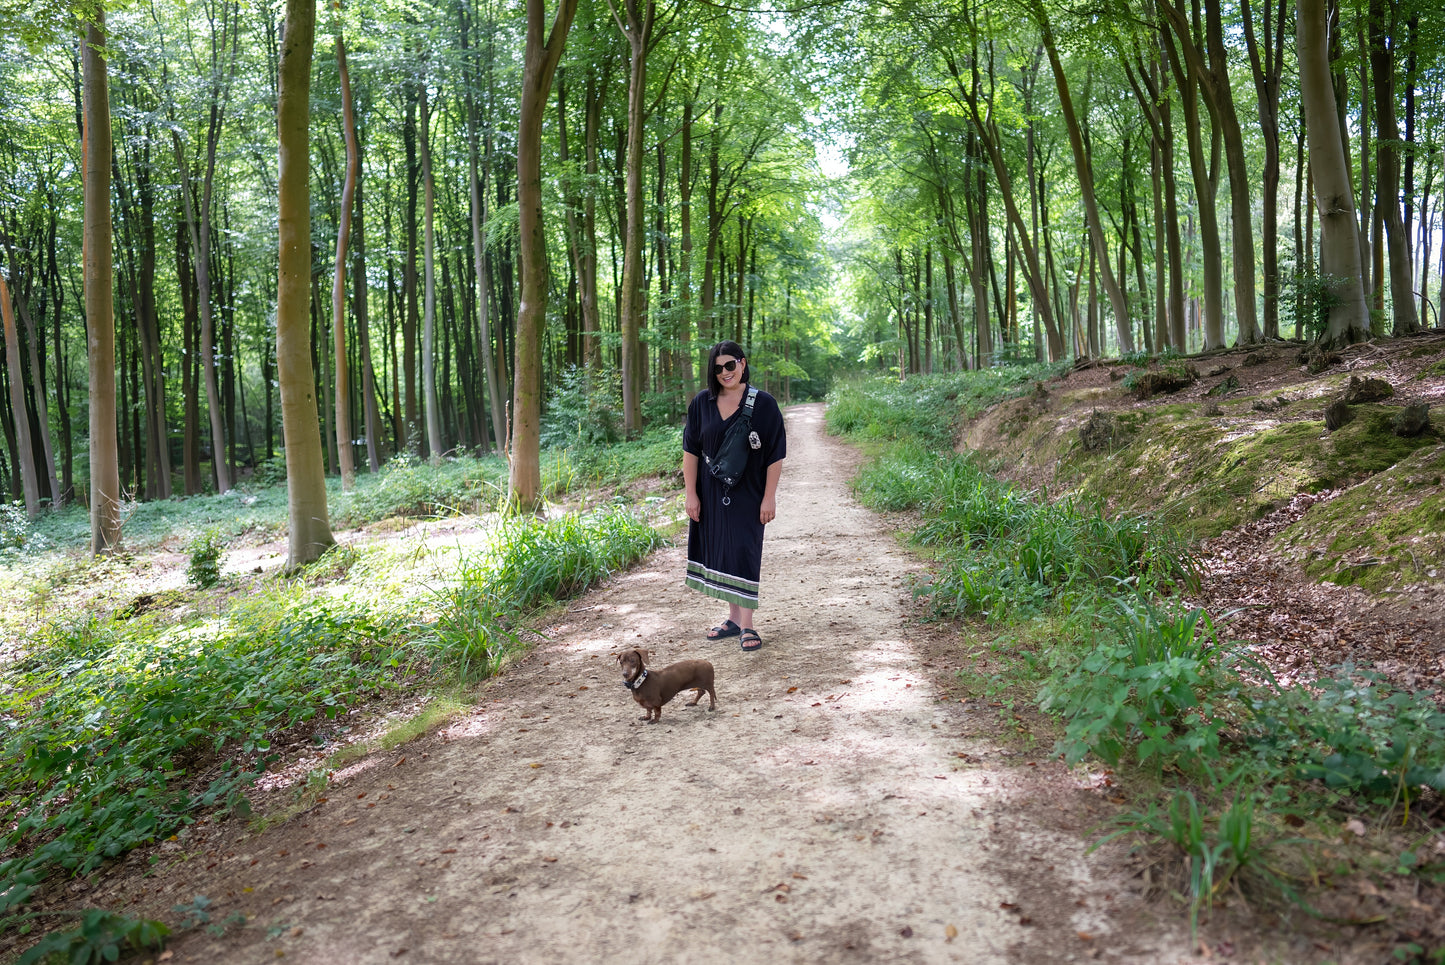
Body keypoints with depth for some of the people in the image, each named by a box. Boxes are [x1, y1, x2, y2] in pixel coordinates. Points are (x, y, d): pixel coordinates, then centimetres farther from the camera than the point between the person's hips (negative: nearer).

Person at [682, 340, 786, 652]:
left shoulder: (764, 404, -8)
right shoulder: (702, 403, 0)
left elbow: (775, 454, -7)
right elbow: (691, 450, 2)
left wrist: (769, 497, -10)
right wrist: (691, 494, -2)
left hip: (747, 494, -3)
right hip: (711, 492, 3)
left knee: (744, 552, -6)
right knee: (720, 551, 9)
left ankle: (747, 624, 1)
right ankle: (733, 618, 22)